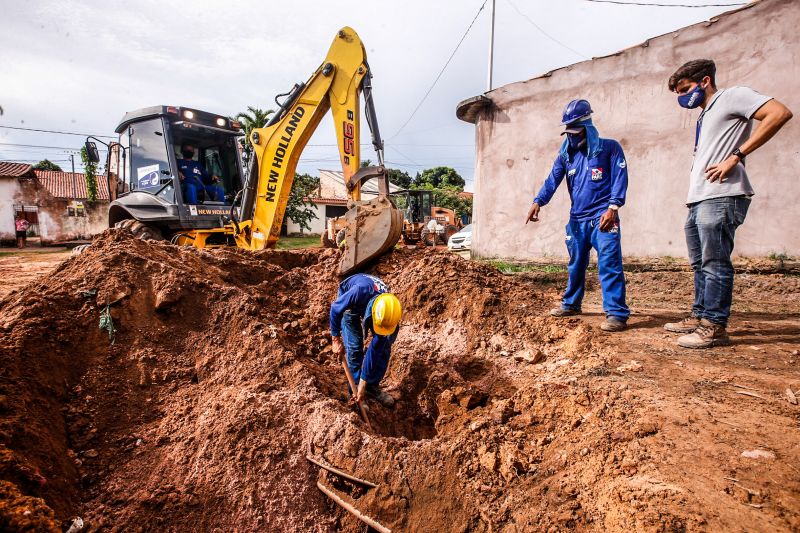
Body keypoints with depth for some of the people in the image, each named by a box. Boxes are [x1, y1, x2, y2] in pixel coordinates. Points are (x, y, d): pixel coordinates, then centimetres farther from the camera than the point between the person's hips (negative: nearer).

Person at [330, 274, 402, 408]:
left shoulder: (388, 314, -35)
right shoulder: (360, 291, -47)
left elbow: (374, 350, -25)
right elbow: (335, 309, -26)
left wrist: (363, 383, -20)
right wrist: (336, 339, -20)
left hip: (369, 303, 2)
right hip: (348, 303, -2)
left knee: (384, 346, -6)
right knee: (354, 346, -13)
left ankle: (372, 386, 14)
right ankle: (355, 389, 5)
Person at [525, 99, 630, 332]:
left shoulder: (609, 148, -1)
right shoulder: (566, 154, 11)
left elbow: (620, 179, -7)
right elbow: (552, 181, 2)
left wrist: (613, 208, -19)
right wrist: (538, 202, -15)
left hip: (603, 217, -5)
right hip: (577, 219, 5)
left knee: (609, 264, -11)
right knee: (576, 264, 15)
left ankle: (617, 314, -10)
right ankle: (571, 304, 28)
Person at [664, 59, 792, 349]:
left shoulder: (732, 96, 0)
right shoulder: (704, 116, 26)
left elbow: (780, 113, -14)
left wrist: (736, 157, -18)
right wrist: (693, 196, 11)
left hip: (720, 197, -9)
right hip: (698, 200, 10)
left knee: (715, 263, -8)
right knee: (700, 264, 13)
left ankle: (715, 327, -3)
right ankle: (700, 316, 22)